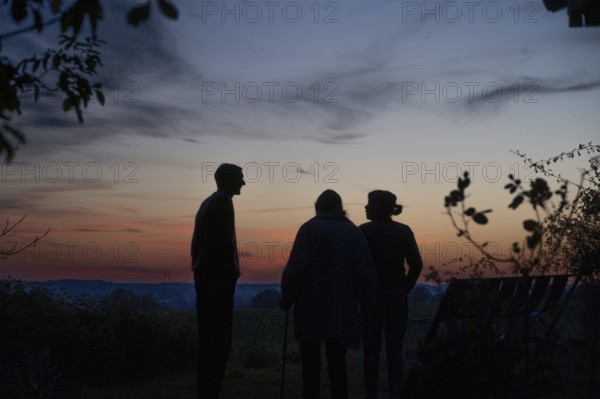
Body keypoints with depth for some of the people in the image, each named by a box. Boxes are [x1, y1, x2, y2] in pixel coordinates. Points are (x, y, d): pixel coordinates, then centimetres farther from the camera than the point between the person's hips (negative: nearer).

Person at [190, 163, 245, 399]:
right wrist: (232, 270, -13)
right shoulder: (223, 202, -9)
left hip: (204, 276, 10)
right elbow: (223, 241, -19)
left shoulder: (207, 203, 19)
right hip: (219, 277, -10)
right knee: (219, 338, -9)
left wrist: (199, 269, 17)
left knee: (207, 337, 10)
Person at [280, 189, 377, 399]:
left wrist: (286, 299, -1)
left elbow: (294, 269, -11)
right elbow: (367, 273, 0)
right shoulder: (353, 232, 5)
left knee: (311, 365, 5)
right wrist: (362, 301, 11)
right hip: (343, 311, 3)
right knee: (337, 364, 10)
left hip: (311, 309, -2)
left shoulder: (309, 229, -3)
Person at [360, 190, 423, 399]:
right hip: (398, 295, 3)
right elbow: (416, 265, 0)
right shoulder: (404, 231, 3)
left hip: (372, 294, -2)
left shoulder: (364, 231, -6)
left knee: (371, 349, 4)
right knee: (395, 348, 7)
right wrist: (405, 288, 10)